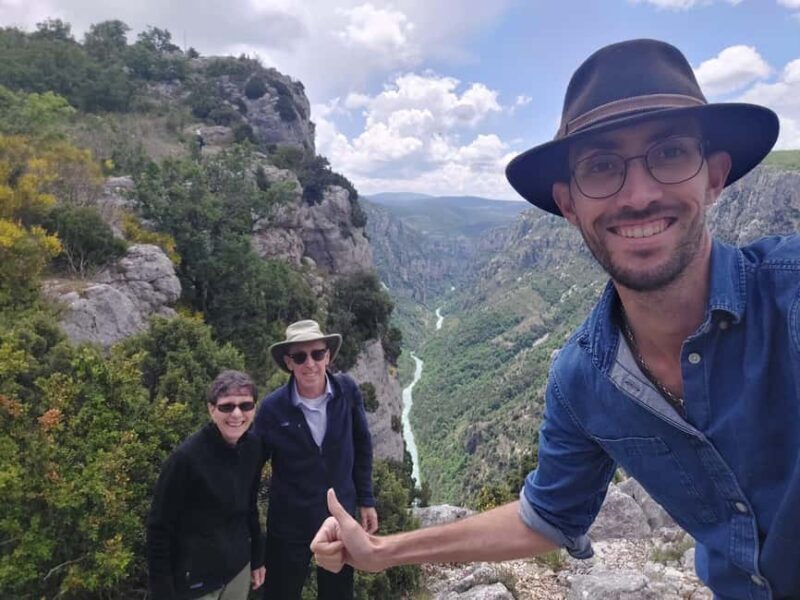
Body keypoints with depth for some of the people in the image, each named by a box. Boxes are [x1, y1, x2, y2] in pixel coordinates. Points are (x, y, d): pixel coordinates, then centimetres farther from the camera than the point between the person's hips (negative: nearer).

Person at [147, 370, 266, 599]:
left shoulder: (253, 448, -6)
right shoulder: (187, 456, -21)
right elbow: (159, 528, -14)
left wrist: (257, 557, 11)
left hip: (239, 569, 5)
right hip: (194, 579, -5)